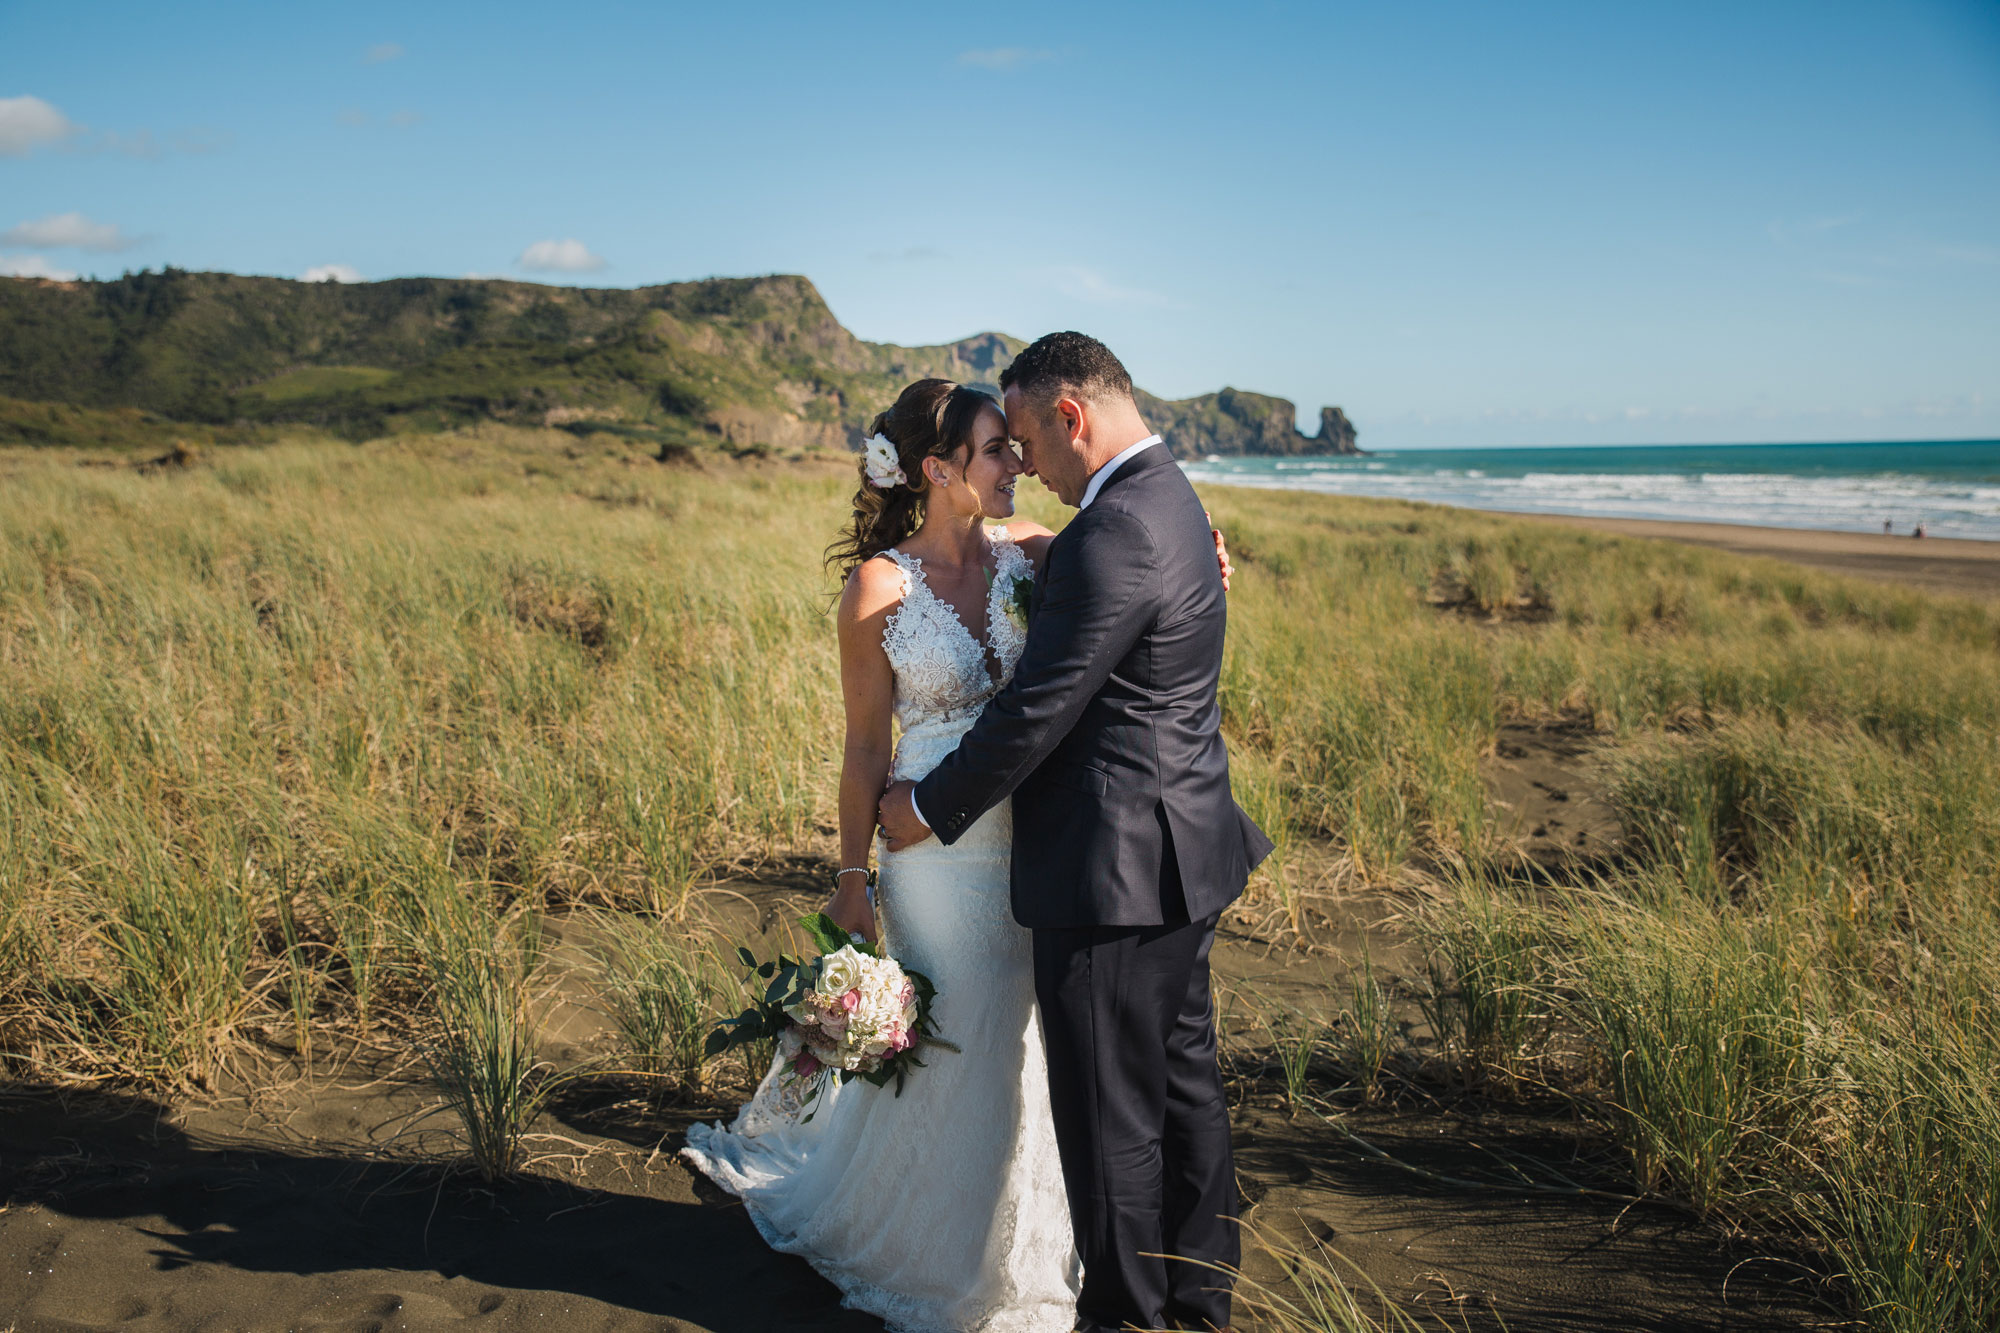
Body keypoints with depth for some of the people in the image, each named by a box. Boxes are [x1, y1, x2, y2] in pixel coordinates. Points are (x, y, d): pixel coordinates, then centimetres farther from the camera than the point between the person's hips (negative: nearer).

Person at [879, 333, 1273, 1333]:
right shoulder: (1166, 496, 11)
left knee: (1112, 1120, 5)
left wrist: (929, 808, -7)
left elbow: (1036, 711, -20)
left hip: (1114, 872, -11)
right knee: (1184, 1083, 21)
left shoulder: (1113, 536, -22)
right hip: (1183, 854, 11)